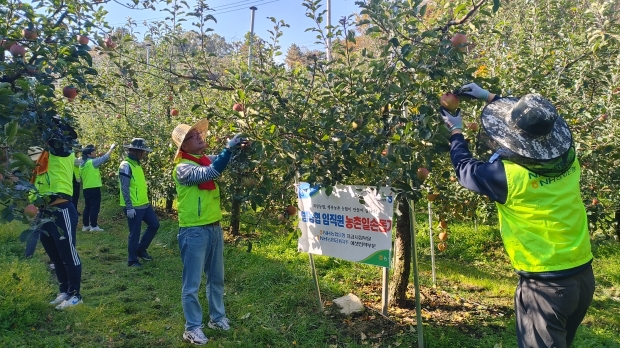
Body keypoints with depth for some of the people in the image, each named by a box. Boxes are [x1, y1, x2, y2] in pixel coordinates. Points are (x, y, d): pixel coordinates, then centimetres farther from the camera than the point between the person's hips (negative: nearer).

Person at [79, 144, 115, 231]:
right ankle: (94, 226, -2)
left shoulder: (82, 164, 11)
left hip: (86, 188, 8)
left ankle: (85, 226, 15)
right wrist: (111, 148, 1)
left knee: (87, 207, 12)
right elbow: (104, 158, -10)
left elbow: (82, 176, 19)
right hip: (94, 188, -8)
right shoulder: (92, 162, -13)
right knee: (94, 207, -3)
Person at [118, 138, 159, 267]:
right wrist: (129, 207, -22)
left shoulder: (137, 164, 13)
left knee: (154, 224, 14)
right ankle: (132, 260, 15)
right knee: (135, 233, 0)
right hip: (134, 207, -9)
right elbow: (125, 188, -20)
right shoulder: (126, 166, -16)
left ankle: (141, 249, 28)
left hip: (144, 204, 9)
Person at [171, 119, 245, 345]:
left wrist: (240, 148, -11)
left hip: (214, 227, 7)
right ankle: (192, 328, 16)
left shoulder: (209, 160, 8)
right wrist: (229, 148, -30)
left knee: (217, 278, 18)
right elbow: (209, 174, -29)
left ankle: (217, 318, 33)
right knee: (192, 283, 4)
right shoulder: (182, 168, -14)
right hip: (193, 231, -7)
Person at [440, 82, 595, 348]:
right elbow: (531, 120, 13)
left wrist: (456, 132, 13)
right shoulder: (566, 155, -6)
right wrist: (490, 97, 20)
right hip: (583, 276, 7)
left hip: (545, 284, -7)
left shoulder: (509, 175, -23)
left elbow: (465, 170, -3)